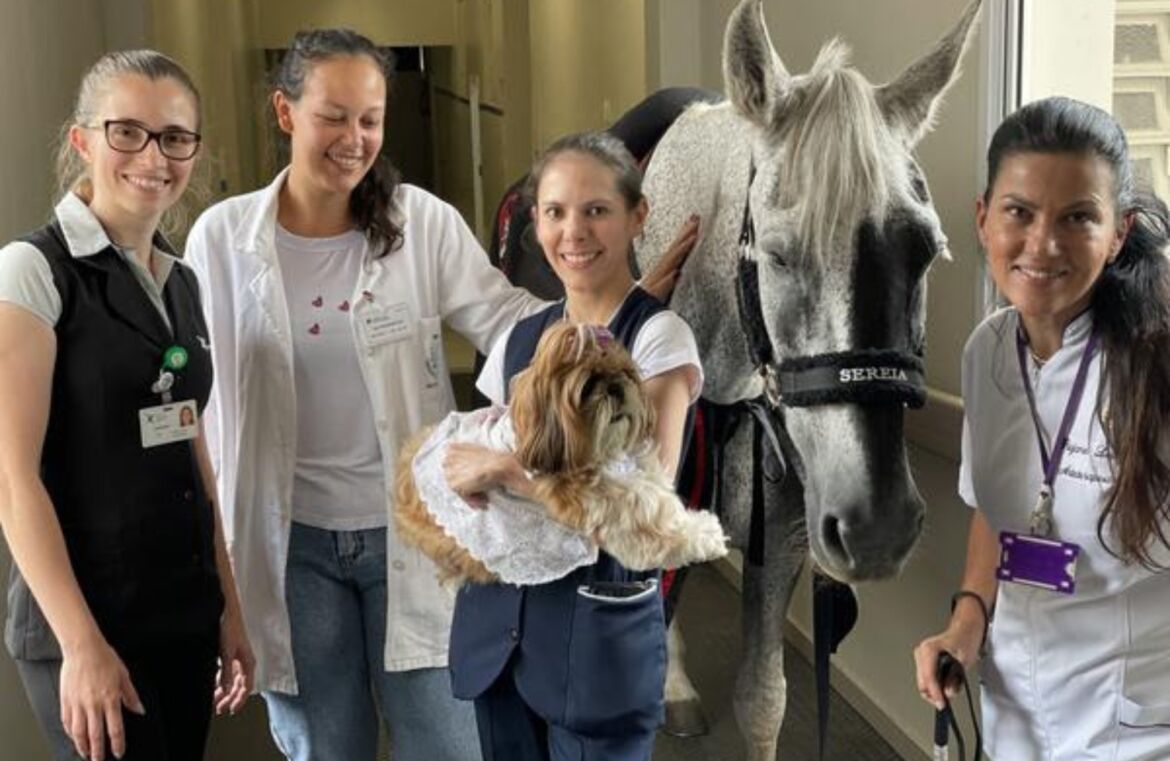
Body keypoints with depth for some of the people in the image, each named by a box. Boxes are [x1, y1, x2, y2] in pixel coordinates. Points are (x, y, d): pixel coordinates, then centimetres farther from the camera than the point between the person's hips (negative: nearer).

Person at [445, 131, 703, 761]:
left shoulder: (659, 337, -11)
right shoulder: (518, 340, 6)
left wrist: (500, 470, -17)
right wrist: (464, 480, -6)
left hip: (603, 621, -5)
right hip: (499, 617, 5)